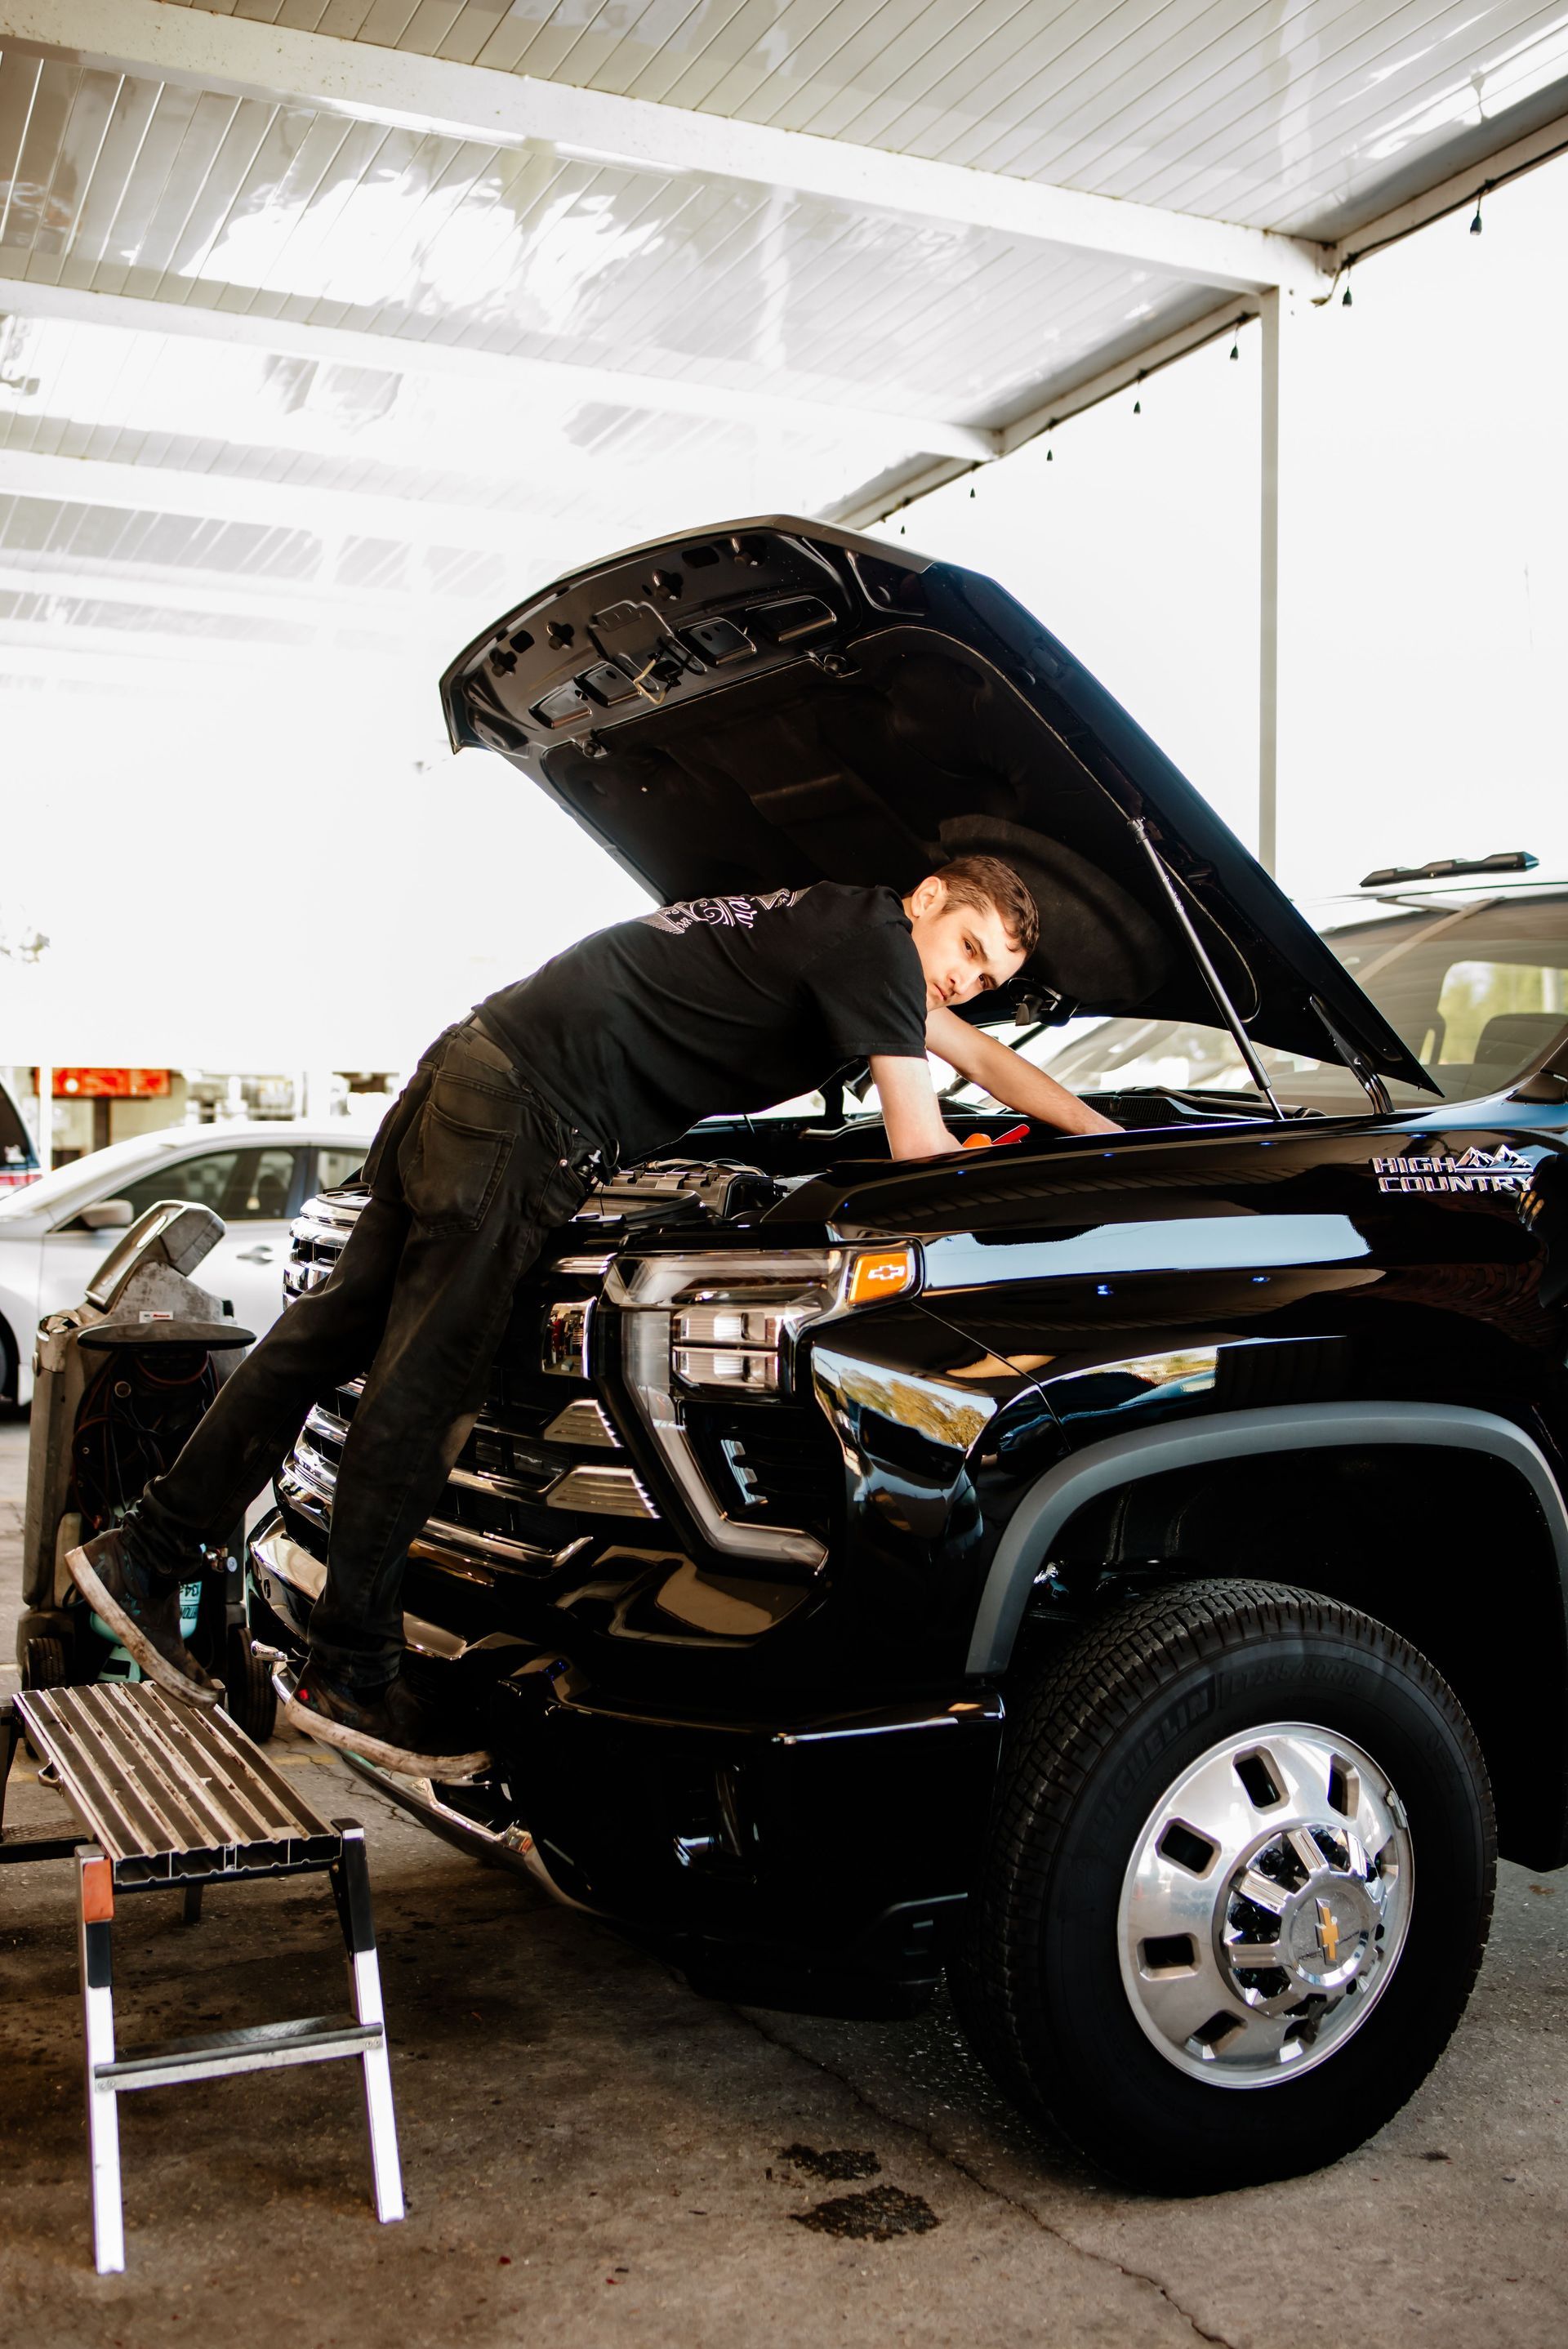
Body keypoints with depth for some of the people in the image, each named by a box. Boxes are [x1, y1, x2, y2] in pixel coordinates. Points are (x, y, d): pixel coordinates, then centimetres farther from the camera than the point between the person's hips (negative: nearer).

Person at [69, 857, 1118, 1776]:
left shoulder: (832, 922, 23)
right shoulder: (874, 938, -6)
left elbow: (987, 1059, 31)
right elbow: (921, 1151, -8)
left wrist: (1124, 1149, 32)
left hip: (472, 1067, 10)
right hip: (528, 1120, -10)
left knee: (337, 1324, 11)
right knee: (426, 1382, -5)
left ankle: (148, 1552, 17)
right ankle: (351, 1668, 3)